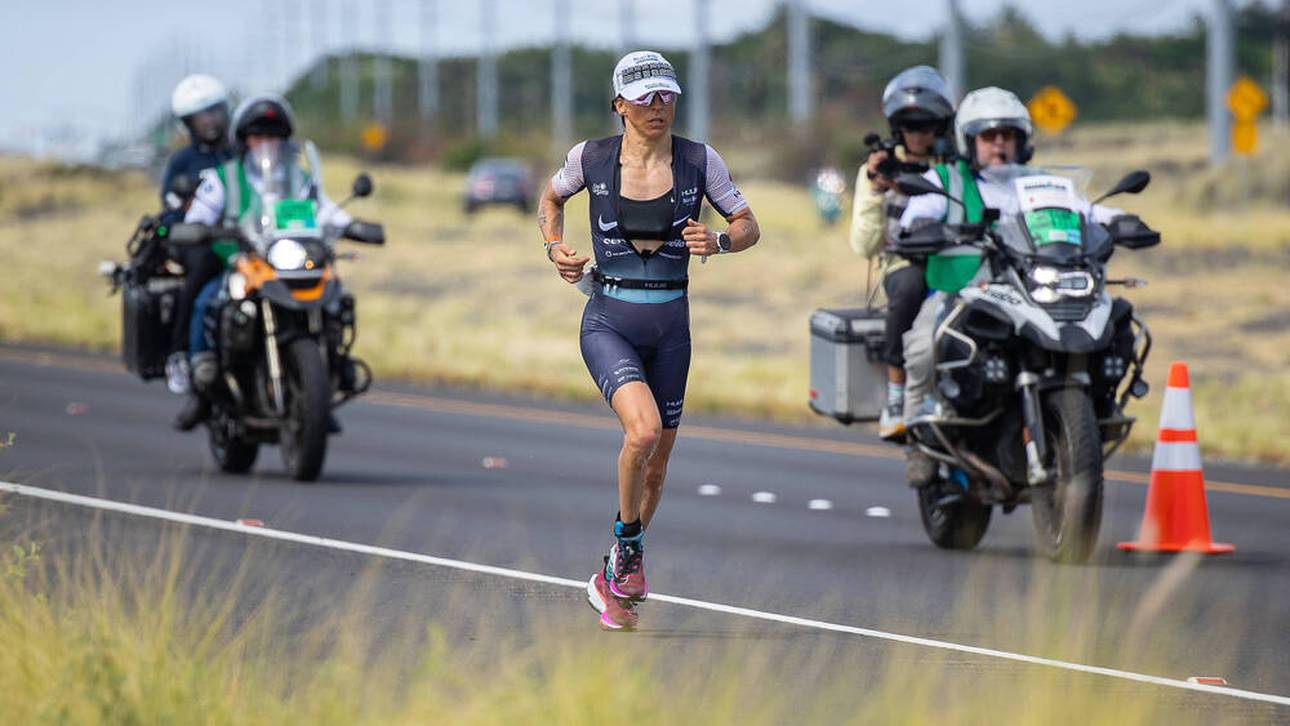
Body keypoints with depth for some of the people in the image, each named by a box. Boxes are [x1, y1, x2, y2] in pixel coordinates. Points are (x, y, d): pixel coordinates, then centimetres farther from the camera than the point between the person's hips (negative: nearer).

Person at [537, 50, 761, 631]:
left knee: (656, 466, 10)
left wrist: (718, 242, -16)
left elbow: (749, 227, 5)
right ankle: (630, 549, -4)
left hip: (670, 326, 3)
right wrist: (555, 248, 0)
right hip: (608, 322, -3)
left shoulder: (700, 162, -3)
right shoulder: (590, 158, -4)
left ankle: (612, 581, 31)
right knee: (644, 429, -28)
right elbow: (551, 197, 17)